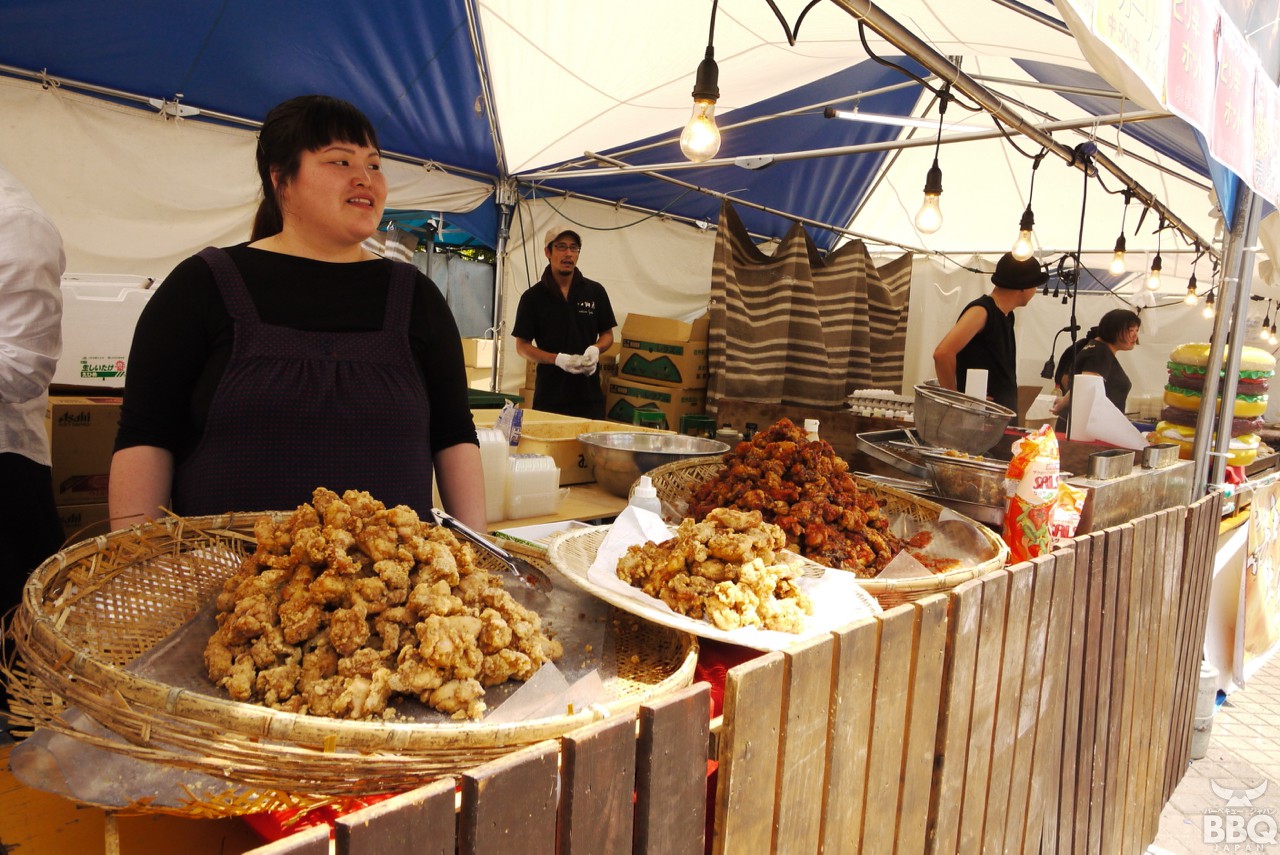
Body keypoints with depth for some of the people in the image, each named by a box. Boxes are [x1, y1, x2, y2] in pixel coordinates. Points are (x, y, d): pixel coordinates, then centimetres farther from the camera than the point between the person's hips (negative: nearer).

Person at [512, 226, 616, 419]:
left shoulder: (595, 291, 6)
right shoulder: (532, 296, 0)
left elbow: (607, 334, 12)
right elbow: (522, 345, 1)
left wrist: (595, 349, -11)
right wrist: (558, 359, -15)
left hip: (589, 394, 2)